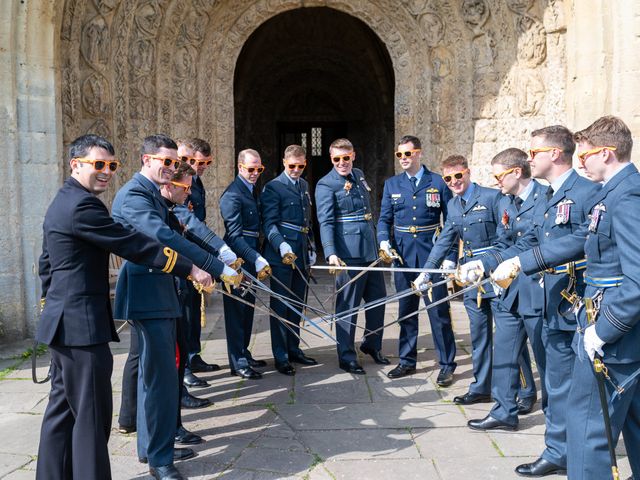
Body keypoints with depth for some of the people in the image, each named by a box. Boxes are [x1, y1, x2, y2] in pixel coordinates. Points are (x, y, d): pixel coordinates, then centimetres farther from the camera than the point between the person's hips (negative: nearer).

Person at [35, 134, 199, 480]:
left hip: (63, 322, 11)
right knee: (92, 413, -1)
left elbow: (46, 264, 21)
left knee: (63, 407, 18)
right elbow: (134, 245, -20)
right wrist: (190, 269, -15)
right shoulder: (82, 205, -17)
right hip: (82, 326, -11)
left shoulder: (62, 202, 15)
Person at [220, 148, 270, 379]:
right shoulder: (232, 195, -15)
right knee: (237, 309, -1)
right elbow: (234, 236, -20)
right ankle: (237, 362, 7)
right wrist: (256, 259, -26)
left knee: (247, 308, 16)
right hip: (238, 259, -9)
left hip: (251, 258, 9)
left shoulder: (253, 190, 15)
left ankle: (243, 353, 29)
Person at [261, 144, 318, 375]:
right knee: (280, 306, 1)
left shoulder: (304, 185, 15)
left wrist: (311, 246, 16)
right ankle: (280, 357, 9)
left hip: (302, 253, 7)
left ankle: (293, 349, 28)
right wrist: (281, 245, -29)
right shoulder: (273, 188, -8)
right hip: (282, 254, -7)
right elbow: (269, 224, -14)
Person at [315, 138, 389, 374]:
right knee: (348, 306, 1)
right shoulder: (326, 185, -9)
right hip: (349, 253, -7)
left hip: (371, 249, 8)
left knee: (378, 298, 15)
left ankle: (372, 345, 35)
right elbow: (325, 222, -17)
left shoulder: (359, 175, 14)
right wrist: (331, 253, -29)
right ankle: (346, 357, 14)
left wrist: (380, 243, 21)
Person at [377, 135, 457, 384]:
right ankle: (407, 361, 25)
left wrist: (450, 257, -7)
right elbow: (384, 218, 9)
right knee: (406, 309, 12)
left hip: (432, 253, -3)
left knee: (439, 310, 0)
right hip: (403, 253, 3)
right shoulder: (392, 184, 9)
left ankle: (446, 365, 12)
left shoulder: (438, 183, 0)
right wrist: (384, 240, -12)